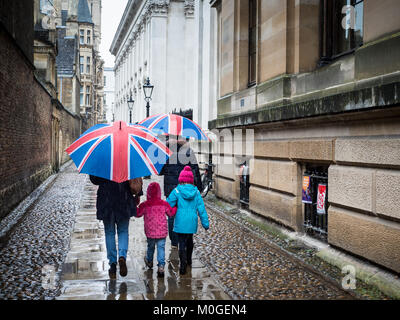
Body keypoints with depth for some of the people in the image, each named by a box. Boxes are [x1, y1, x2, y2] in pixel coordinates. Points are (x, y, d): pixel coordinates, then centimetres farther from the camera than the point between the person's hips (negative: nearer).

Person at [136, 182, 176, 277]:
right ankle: (161, 266, -7)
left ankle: (149, 261, 43)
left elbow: (138, 214, 3)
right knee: (161, 248, 3)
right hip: (162, 232, -1)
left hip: (150, 232, 1)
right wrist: (175, 207, 24)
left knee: (150, 246, 22)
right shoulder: (164, 204, -7)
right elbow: (171, 213, 7)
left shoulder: (144, 205, -10)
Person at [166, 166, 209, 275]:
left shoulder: (177, 191, -8)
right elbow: (201, 208, 0)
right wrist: (205, 223, 6)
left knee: (182, 243, 1)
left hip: (180, 223, -3)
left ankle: (183, 264, -13)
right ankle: (189, 260, 39)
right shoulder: (196, 192, -1)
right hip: (192, 222, 3)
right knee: (189, 240, 23)